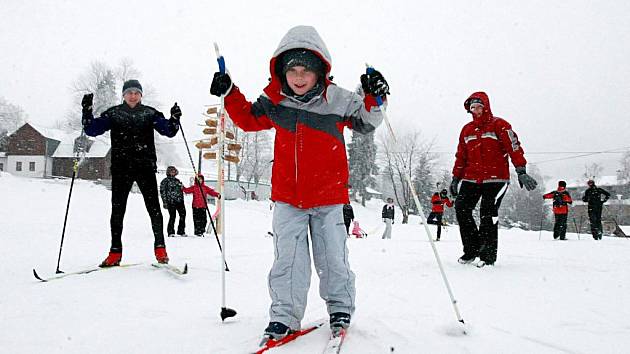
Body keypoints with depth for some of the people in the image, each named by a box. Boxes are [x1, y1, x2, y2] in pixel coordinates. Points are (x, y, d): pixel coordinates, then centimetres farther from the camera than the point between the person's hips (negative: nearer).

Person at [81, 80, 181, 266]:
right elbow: (92, 130, 6)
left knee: (153, 207, -7)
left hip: (145, 167, -1)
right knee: (117, 209, 1)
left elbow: (168, 131, 1)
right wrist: (87, 110, -7)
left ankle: (160, 248, 4)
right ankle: (115, 252, 10)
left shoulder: (150, 113, 8)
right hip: (121, 168, 1)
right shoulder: (113, 114, 9)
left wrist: (174, 118, -17)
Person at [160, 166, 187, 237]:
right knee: (172, 216, -9)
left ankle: (181, 231, 10)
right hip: (171, 202, -5)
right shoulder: (165, 181, 4)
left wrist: (182, 200, 20)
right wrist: (165, 202, -8)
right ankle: (170, 232, 1)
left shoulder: (177, 180, 20)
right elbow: (163, 192, -1)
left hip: (180, 201, 6)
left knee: (183, 215, 0)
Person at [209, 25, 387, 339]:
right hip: (287, 196, 1)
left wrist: (373, 99, -11)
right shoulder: (273, 101, 0)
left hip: (328, 196, -1)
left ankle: (340, 308, 26)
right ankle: (284, 316, 11)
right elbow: (249, 119, 17)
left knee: (332, 257, 7)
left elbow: (365, 123, 8)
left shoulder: (338, 100, -5)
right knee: (287, 258, 0)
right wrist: (230, 95, 4)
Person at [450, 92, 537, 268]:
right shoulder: (467, 130, 16)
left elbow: (514, 147, -8)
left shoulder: (499, 125, 0)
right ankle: (472, 250, 7)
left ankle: (488, 254, 0)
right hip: (471, 179, 5)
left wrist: (521, 171, -18)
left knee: (488, 213, -11)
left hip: (495, 179, -5)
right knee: (461, 209, -6)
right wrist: (456, 178, 17)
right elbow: (461, 156, 21)